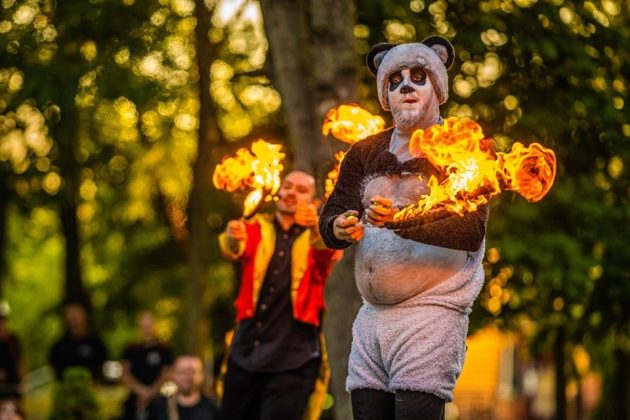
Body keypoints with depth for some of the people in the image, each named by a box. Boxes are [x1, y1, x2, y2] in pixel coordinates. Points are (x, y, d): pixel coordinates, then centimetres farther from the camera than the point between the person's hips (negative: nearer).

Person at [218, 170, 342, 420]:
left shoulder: (317, 237, 6)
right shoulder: (257, 229, 10)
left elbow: (329, 254, -18)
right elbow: (234, 250, -12)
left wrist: (316, 227, -41)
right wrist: (233, 239, -38)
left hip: (292, 361, -2)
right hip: (245, 355, 2)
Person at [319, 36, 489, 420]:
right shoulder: (366, 152, 17)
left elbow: (472, 230, -13)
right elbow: (328, 219, 11)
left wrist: (401, 221, -26)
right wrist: (341, 229, -13)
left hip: (431, 313, -5)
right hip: (372, 315, 6)